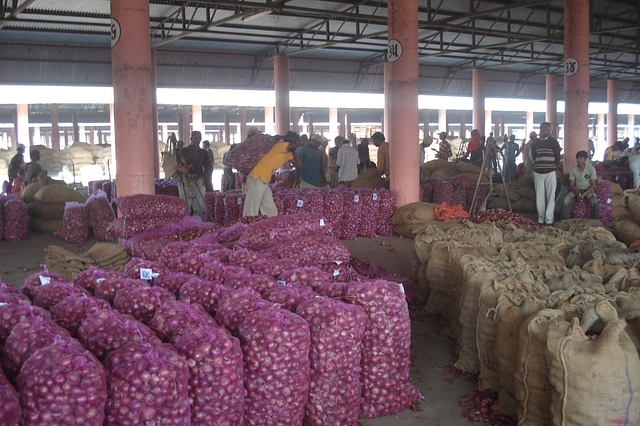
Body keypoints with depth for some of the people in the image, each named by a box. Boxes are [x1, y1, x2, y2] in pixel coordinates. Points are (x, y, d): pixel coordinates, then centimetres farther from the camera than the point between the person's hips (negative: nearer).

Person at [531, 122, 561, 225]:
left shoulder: (553, 141, 2)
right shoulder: (534, 143, 9)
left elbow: (558, 156, 6)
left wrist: (555, 167, 5)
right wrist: (537, 166, 8)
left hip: (550, 173, -2)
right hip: (538, 173, 2)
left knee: (551, 197, -4)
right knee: (539, 197, 3)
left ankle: (549, 220, -4)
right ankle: (541, 219, 8)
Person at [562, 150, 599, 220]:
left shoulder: (591, 168, -6)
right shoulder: (573, 169, 1)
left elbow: (593, 185, -9)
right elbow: (571, 185, -1)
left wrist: (584, 194, -23)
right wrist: (577, 193, -21)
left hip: (588, 190, -2)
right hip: (577, 190, 2)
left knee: (594, 200, -35)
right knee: (567, 198, -29)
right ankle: (564, 220, -27)